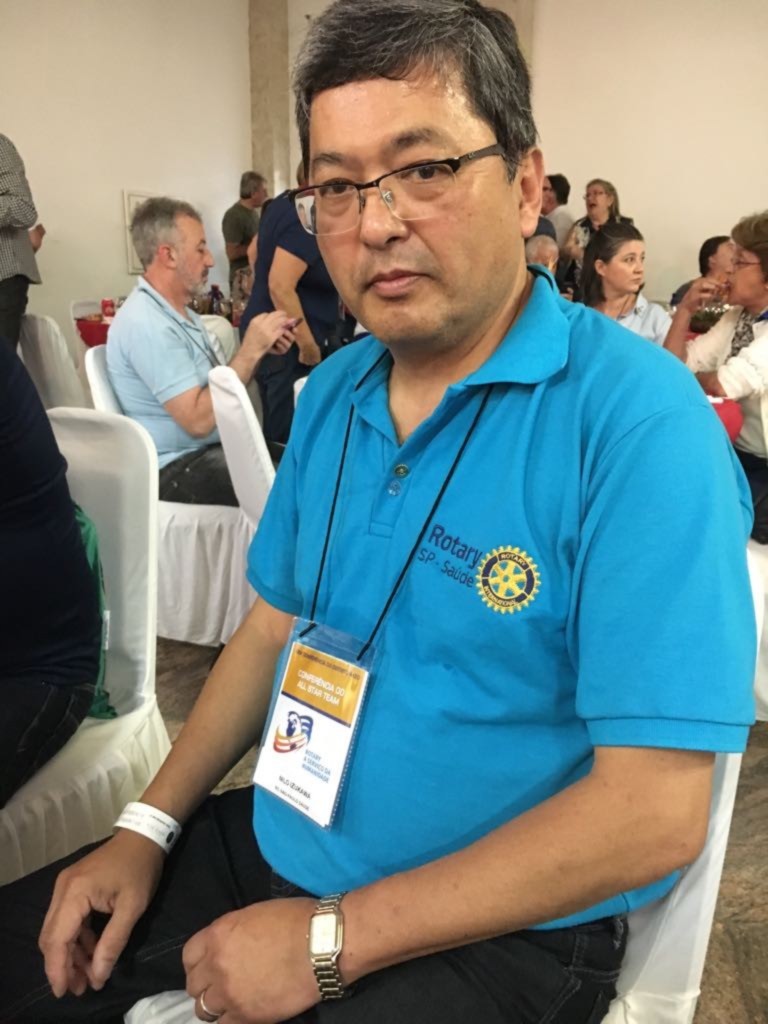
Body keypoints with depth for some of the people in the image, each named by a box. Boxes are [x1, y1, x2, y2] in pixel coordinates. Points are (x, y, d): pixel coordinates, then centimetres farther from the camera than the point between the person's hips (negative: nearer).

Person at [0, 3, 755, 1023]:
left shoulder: (639, 422, -22)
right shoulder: (331, 393, 1)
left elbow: (655, 811, -24)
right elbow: (275, 629, 9)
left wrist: (331, 940, -20)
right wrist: (147, 827, 0)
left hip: (501, 930, -5)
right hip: (279, 845, 6)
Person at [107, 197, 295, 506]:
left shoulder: (181, 312, 14)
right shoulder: (146, 323, -18)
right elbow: (198, 420, -23)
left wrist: (260, 350, -1)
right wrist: (249, 351, -19)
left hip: (215, 448, 9)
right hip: (178, 468, -9)